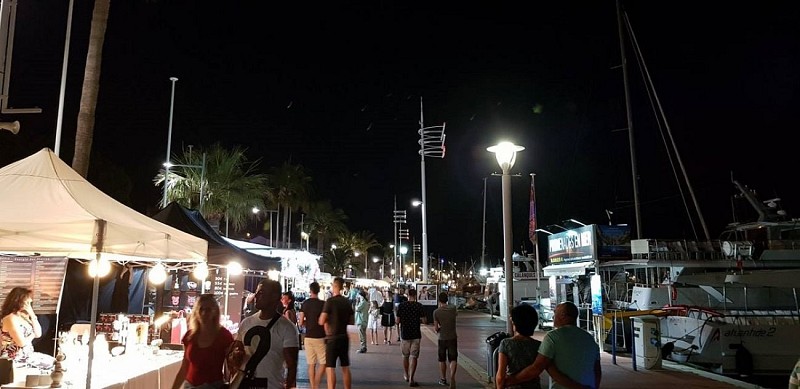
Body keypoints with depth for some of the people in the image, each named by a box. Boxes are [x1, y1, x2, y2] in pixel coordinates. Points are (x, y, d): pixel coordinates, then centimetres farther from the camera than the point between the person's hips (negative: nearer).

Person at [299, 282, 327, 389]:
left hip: (308, 337, 4)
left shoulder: (305, 303, 3)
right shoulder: (323, 304, -9)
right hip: (320, 337, -4)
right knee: (323, 363, 2)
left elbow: (301, 323, 4)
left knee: (311, 364, 10)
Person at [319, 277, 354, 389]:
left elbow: (321, 322, -16)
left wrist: (323, 316, 3)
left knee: (330, 368, -2)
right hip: (344, 337, 6)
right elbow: (351, 320, 14)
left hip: (332, 338, -6)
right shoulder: (347, 302, 6)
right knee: (345, 367, 13)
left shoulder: (330, 301, -13)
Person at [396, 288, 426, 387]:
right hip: (416, 334, -2)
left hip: (405, 334, 2)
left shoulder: (401, 305, -5)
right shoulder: (419, 306, -8)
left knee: (405, 356, 18)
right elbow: (424, 320, -8)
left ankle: (406, 375, 33)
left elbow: (397, 321, -4)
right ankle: (411, 379, -6)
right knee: (413, 357, 0)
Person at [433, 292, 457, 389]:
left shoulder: (436, 312, -10)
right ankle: (452, 376, -22)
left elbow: (436, 328, -7)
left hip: (442, 338, 0)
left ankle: (444, 379, 26)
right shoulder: (452, 309, -5)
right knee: (453, 359, 0)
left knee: (442, 360, 15)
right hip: (453, 338, 0)